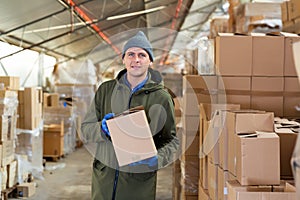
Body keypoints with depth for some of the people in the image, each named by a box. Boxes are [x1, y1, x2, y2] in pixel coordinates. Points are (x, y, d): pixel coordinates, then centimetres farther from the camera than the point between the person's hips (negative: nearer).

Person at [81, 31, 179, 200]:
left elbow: (171, 140, 1)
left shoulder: (161, 98, -2)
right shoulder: (106, 89, 4)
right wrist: (102, 130, -15)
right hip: (104, 175, 2)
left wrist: (157, 158, -17)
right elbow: (86, 127, 6)